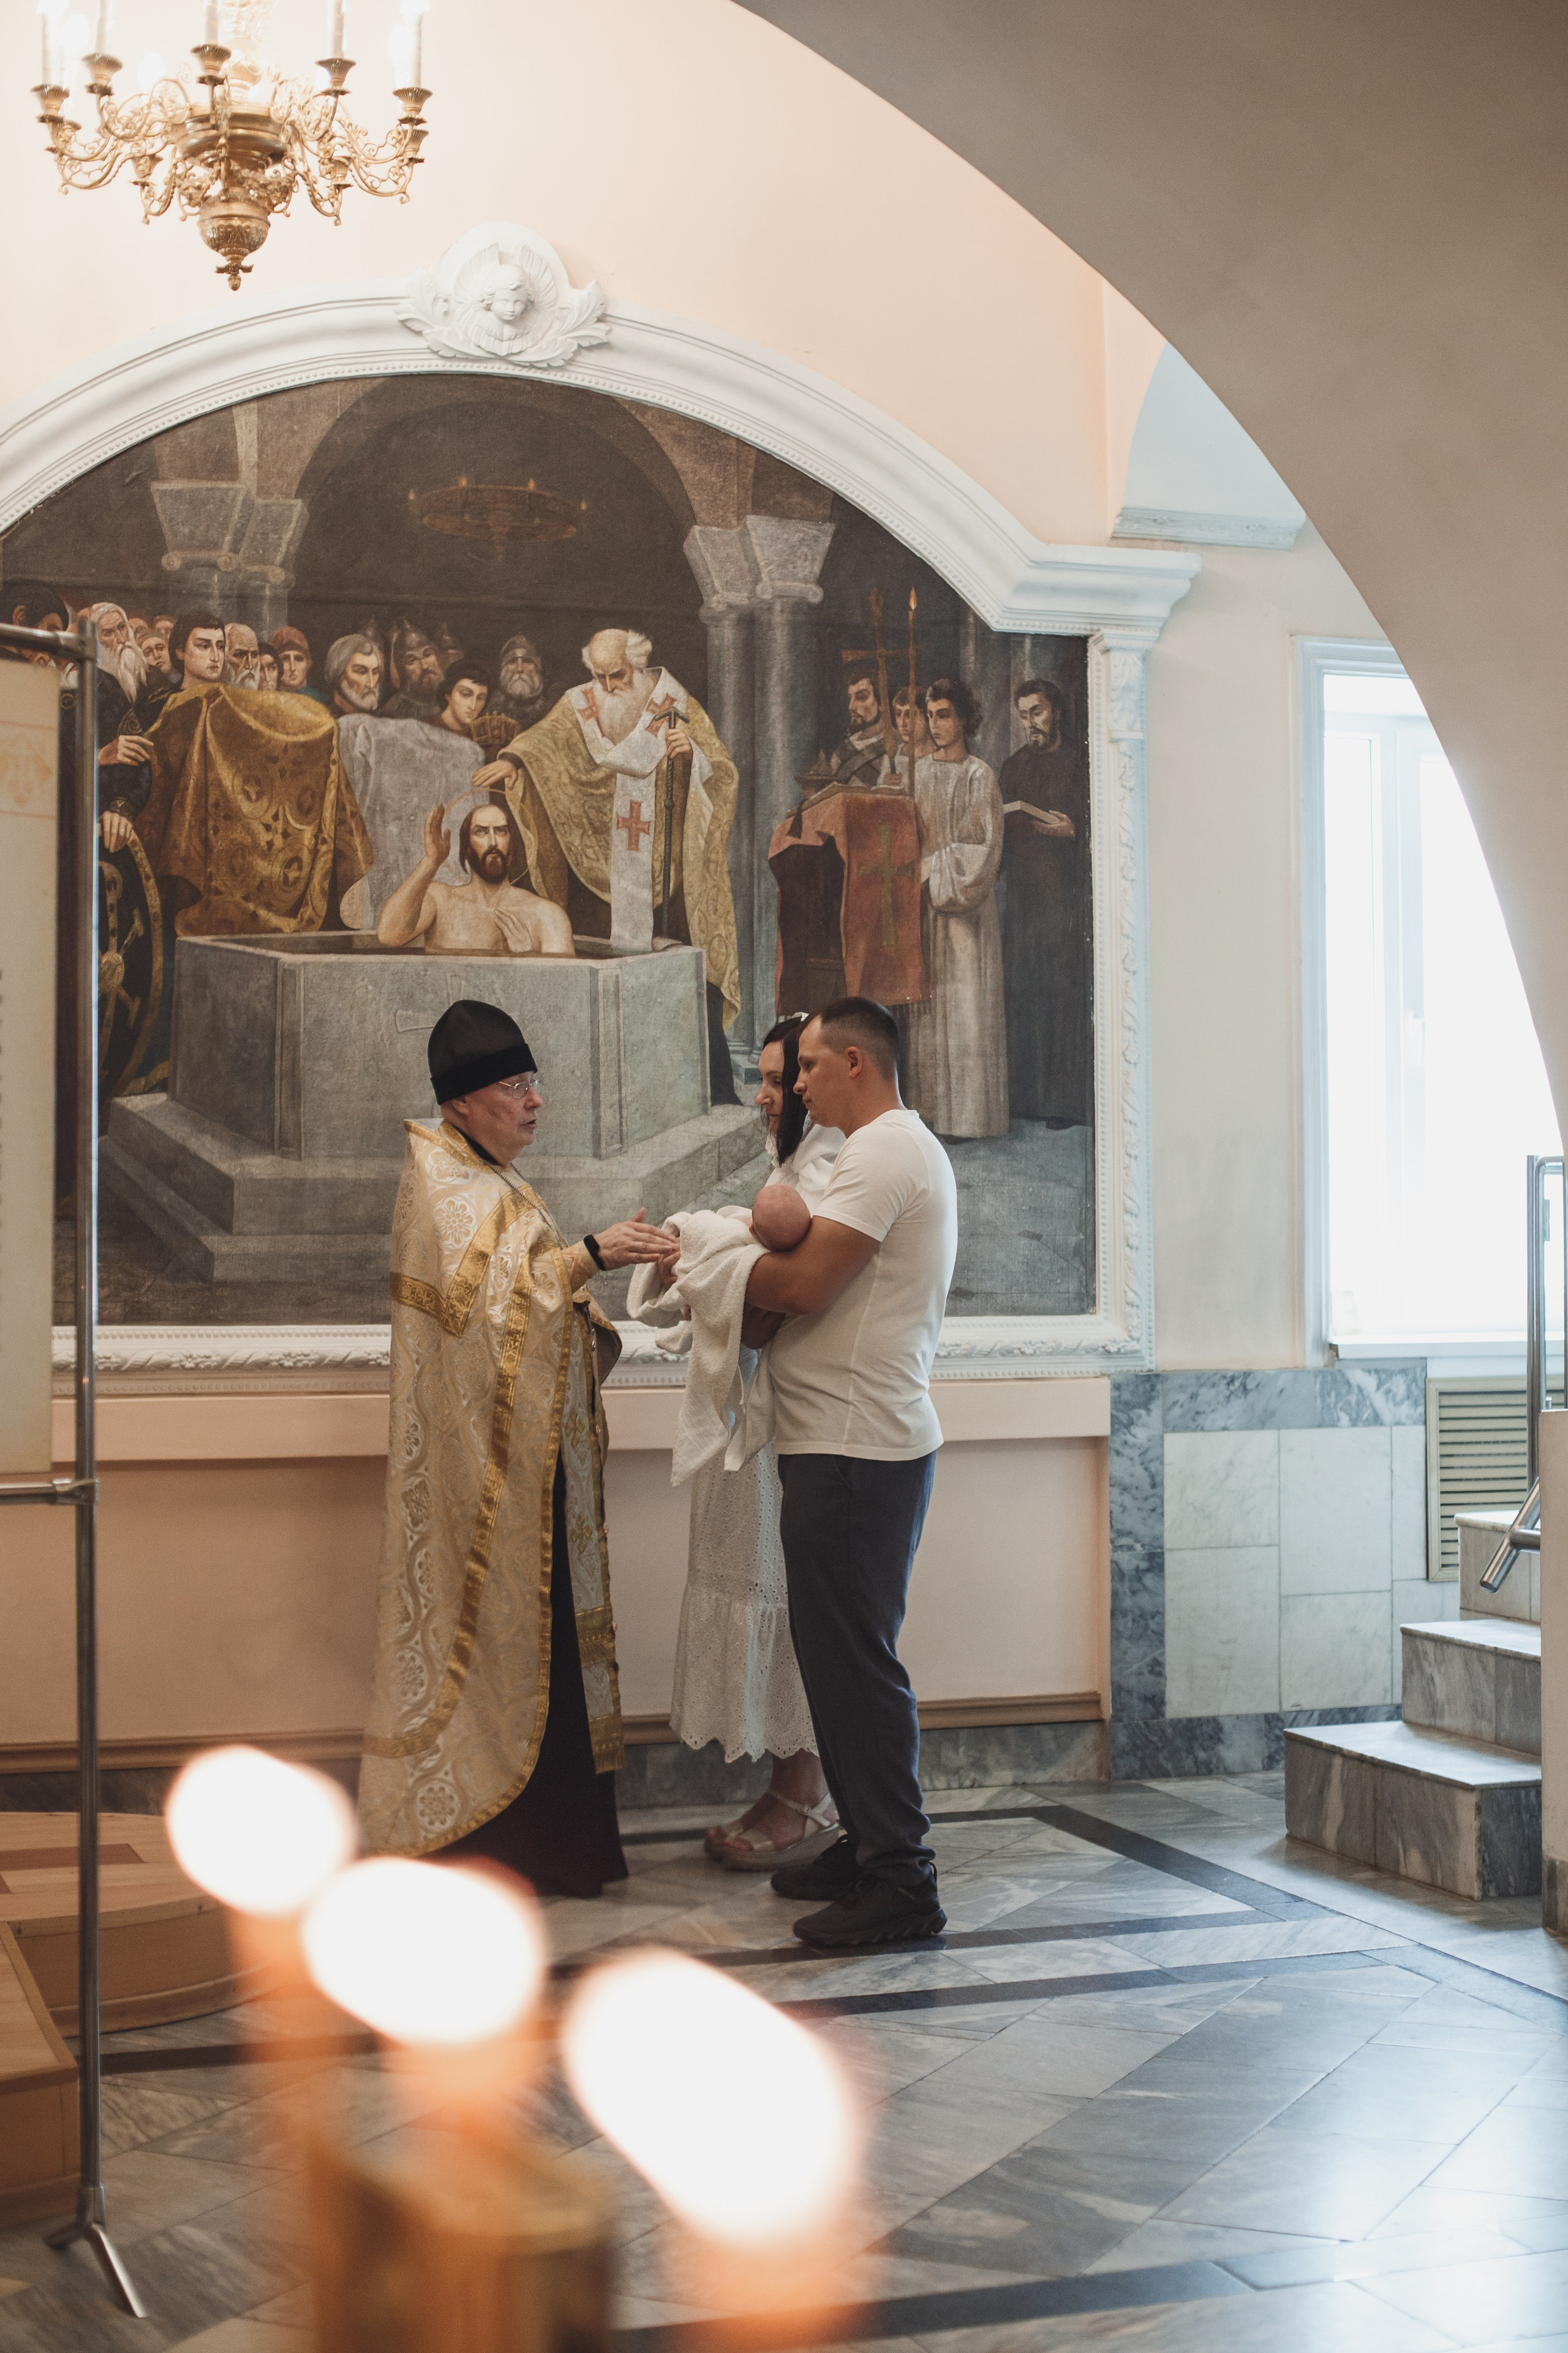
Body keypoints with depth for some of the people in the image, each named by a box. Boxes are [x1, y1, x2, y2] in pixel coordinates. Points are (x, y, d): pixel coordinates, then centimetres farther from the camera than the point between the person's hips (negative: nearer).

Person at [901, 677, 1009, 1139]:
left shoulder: (979, 777, -2)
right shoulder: (918, 773, 11)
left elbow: (986, 846, -6)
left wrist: (938, 873, -10)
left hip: (964, 905, -4)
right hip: (922, 902, 4)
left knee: (965, 1004, -5)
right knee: (925, 1005, 2)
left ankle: (966, 1111, -2)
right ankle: (929, 1103, 5)